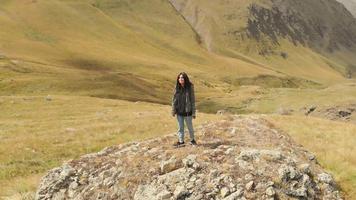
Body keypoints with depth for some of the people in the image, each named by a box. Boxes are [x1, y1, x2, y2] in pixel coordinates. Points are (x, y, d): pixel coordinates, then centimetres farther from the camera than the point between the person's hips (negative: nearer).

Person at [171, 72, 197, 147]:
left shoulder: (190, 88, -9)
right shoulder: (176, 88, -1)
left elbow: (193, 100, -7)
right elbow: (174, 99, 5)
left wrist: (193, 112, -9)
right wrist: (173, 110, 2)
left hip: (187, 111, -3)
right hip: (179, 112, 3)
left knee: (190, 127, 13)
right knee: (180, 127, 11)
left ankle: (192, 139, 33)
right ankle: (181, 141, 23)